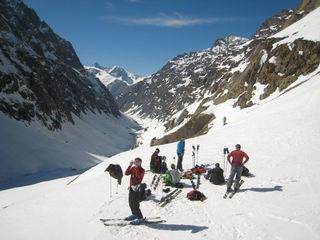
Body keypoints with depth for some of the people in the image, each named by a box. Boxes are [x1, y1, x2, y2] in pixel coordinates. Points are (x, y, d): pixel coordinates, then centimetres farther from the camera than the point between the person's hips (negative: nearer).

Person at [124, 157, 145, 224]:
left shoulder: (142, 170, -10)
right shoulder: (133, 168, 9)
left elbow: (138, 175, -30)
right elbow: (126, 173, -1)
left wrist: (137, 167, -22)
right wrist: (130, 165, -7)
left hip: (137, 188, -8)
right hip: (131, 187, 8)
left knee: (135, 204, -8)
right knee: (131, 203, 18)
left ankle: (140, 218, 3)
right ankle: (134, 215, 37)